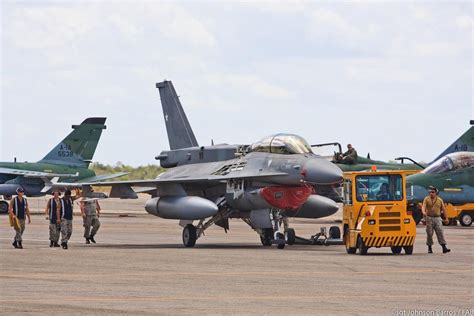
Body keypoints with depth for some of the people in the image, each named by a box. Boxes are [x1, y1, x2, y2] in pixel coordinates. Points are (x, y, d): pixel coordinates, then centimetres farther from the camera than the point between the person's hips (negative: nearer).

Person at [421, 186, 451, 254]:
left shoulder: (439, 200, 7)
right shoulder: (426, 199, 2)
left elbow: (443, 209, 10)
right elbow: (423, 206, -13)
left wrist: (446, 218, 7)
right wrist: (424, 212, -35)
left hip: (437, 218, 1)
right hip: (429, 218, -1)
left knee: (440, 233, -7)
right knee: (429, 233, 2)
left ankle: (444, 248, -12)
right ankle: (429, 248, 12)